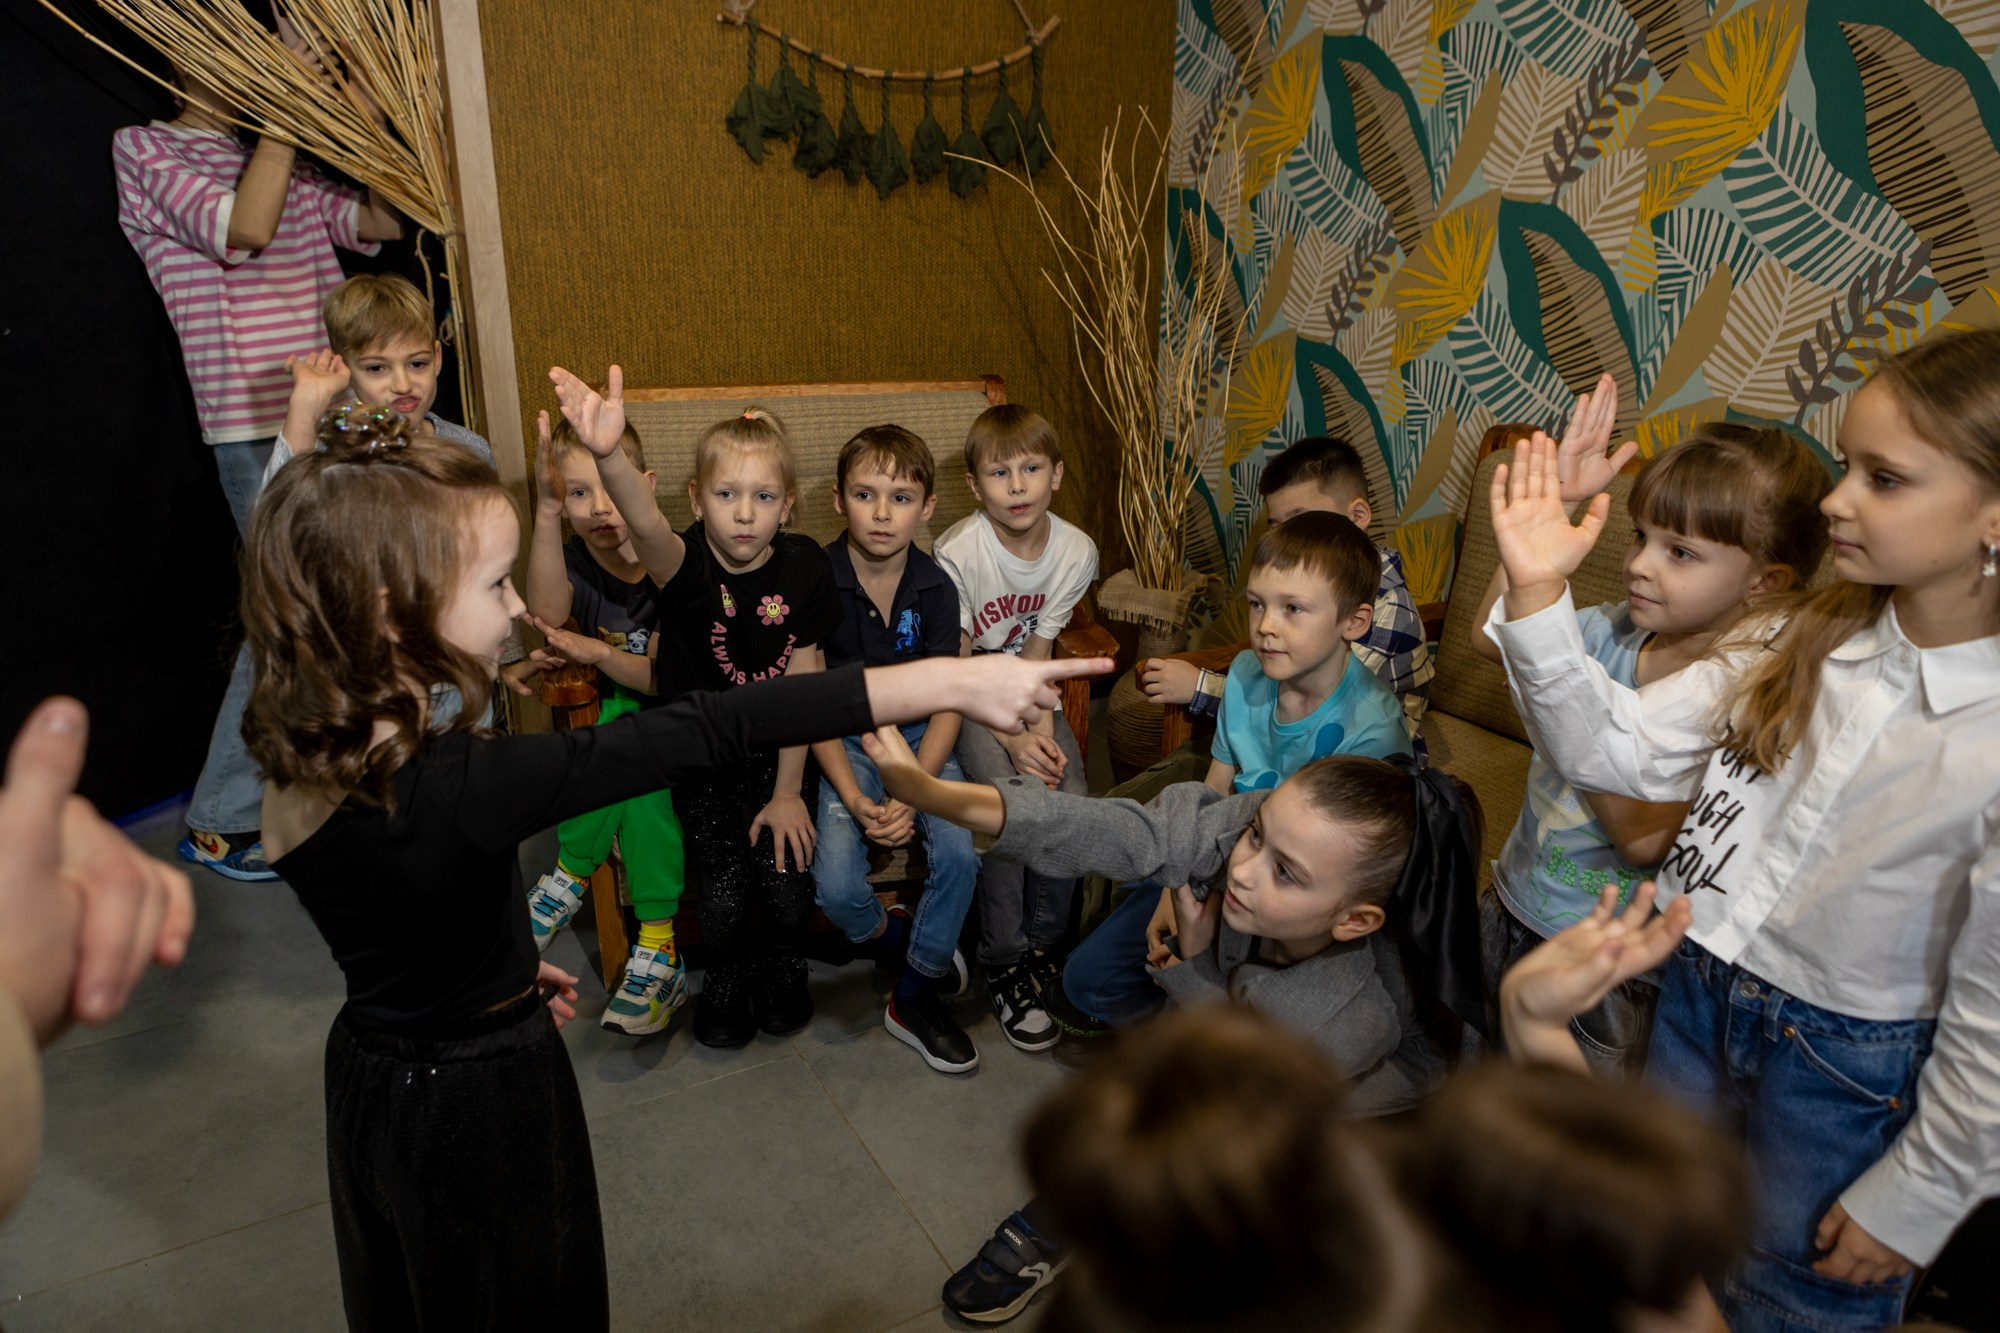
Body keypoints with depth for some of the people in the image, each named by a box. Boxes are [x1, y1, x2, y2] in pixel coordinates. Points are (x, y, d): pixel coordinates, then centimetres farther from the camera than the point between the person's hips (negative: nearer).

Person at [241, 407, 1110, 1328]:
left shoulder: (300, 764, -11)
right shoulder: (455, 788, -36)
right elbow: (703, 732, -41)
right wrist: (950, 682, -41)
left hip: (371, 1074, 7)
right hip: (481, 1104, -7)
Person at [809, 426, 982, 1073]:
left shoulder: (935, 587, -7)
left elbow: (947, 706, -6)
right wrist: (855, 800, -19)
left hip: (919, 740, 2)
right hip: (845, 741, -1)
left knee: (960, 854, -24)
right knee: (836, 886, -23)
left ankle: (917, 998, 1)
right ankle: (897, 940, 15)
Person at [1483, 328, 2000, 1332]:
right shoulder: (1803, 638, -8)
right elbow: (1612, 752, -12)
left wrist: (1918, 1200, -9)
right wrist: (1538, 595, -24)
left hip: (1851, 1062, -4)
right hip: (1699, 995, 5)